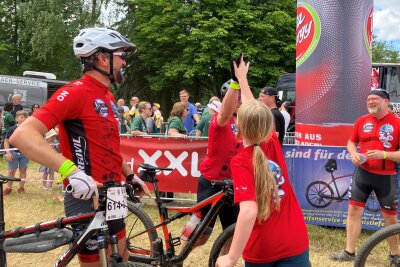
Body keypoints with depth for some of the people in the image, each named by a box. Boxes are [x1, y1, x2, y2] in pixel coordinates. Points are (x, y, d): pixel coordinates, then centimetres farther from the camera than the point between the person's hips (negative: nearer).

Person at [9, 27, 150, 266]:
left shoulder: (107, 96, 11)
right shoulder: (76, 92, -18)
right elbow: (22, 135, -29)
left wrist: (130, 175, 20)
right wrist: (71, 171, -37)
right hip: (87, 199, -9)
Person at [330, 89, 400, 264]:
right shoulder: (362, 121, 2)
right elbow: (351, 142, 14)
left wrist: (383, 154, -25)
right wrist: (353, 154, -6)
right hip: (362, 173, 3)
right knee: (353, 211, 5)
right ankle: (349, 252, 16)